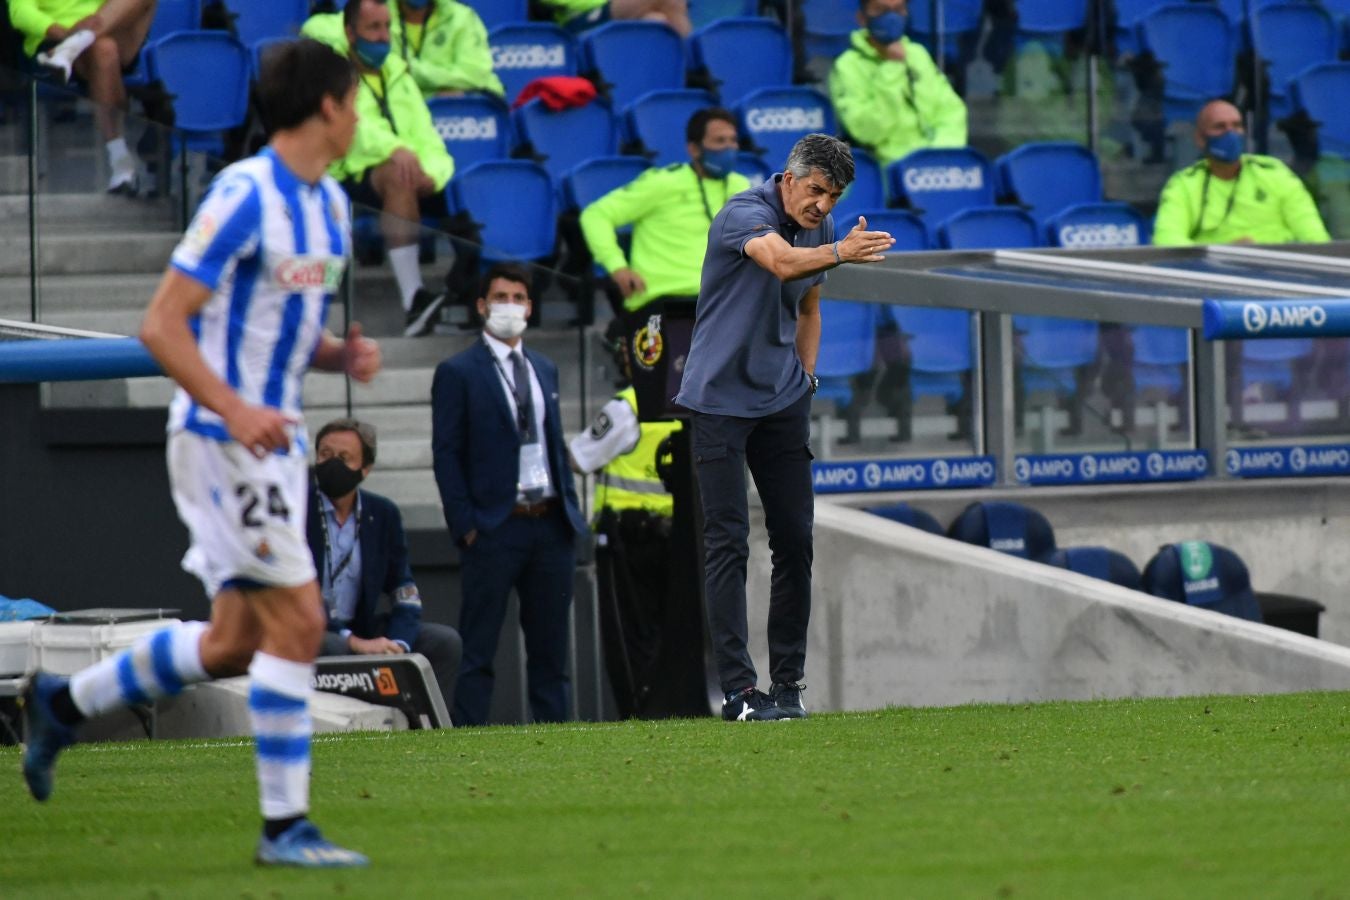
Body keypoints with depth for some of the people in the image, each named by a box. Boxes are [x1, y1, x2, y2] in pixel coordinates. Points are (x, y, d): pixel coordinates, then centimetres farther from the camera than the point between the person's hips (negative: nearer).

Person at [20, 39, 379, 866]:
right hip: (220, 441, -9)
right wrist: (235, 410, -27)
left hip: (274, 440, 9)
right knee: (297, 620, -12)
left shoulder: (329, 205, 12)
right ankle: (285, 824, -6)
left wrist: (344, 355, 2)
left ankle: (64, 704, 29)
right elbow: (162, 325, -17)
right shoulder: (244, 196, -16)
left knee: (234, 645, 12)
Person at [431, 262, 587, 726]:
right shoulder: (458, 373, -1)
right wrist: (466, 526, -12)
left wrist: (571, 508, 11)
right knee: (478, 649, -5)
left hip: (551, 523, 6)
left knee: (550, 646, 7)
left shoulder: (545, 369, 17)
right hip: (494, 528, -6)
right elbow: (446, 456, -5)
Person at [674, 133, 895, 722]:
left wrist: (805, 378, 13)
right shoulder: (745, 214, -18)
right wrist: (839, 253, -58)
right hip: (720, 399, -7)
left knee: (796, 541, 2)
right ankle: (738, 690, -11)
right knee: (727, 543, -9)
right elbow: (781, 261, -40)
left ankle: (787, 684, 10)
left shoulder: (822, 228, 8)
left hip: (782, 402, 7)